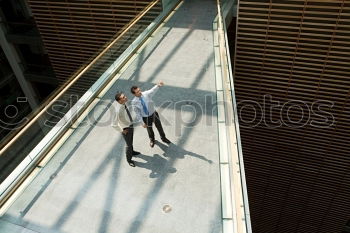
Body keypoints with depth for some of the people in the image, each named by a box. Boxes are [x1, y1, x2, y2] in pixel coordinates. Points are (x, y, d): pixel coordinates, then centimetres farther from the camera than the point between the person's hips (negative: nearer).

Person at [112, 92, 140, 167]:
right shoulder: (119, 110, -38)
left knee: (131, 141, 31)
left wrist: (131, 122, 10)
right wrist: (122, 131, -20)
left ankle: (131, 151, 60)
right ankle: (129, 159, 40)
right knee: (129, 144, 14)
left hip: (131, 125, 7)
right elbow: (114, 125, -35)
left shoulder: (124, 104, -14)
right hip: (126, 129, -7)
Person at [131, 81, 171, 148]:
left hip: (154, 114, 1)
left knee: (159, 127, 20)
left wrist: (158, 85, -58)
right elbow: (137, 113, -12)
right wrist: (142, 122, -9)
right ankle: (152, 140, 58)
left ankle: (163, 138, 51)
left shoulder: (146, 94, -20)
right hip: (146, 117, -1)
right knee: (149, 129, 25)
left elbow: (153, 90, -39)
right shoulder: (134, 102, -21)